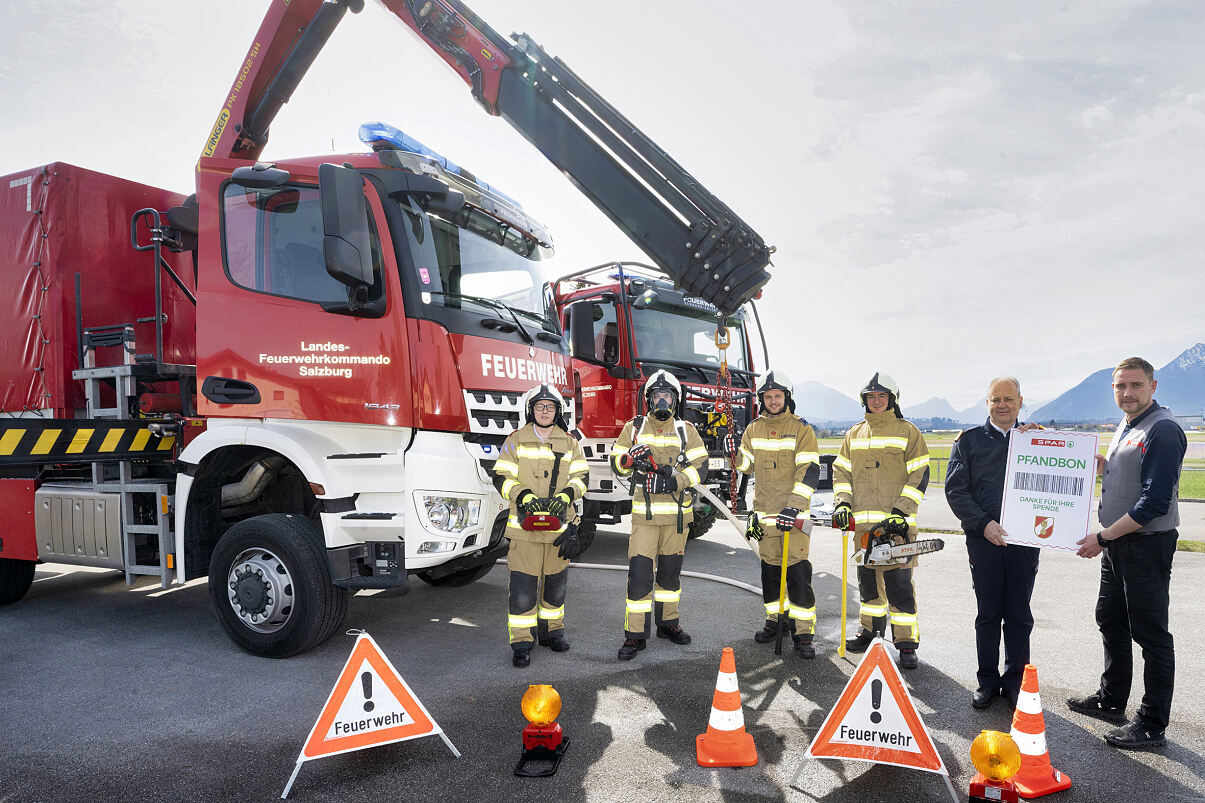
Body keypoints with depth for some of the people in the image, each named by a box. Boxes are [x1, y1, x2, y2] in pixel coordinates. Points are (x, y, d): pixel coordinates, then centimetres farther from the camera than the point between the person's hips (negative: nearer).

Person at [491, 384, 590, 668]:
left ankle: (552, 630, 31)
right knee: (523, 584, -6)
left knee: (556, 581, 14)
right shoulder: (516, 440, 2)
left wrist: (565, 495, -13)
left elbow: (581, 476, 6)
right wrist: (525, 496, -18)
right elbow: (501, 477, -2)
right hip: (525, 524, -3)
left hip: (560, 523, 3)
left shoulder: (569, 443, 9)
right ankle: (521, 643, 3)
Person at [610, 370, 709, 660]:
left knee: (670, 571, 14)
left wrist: (677, 478, -19)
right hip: (645, 513, -2)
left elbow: (700, 465, -2)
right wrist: (631, 459, -18)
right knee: (640, 573, -7)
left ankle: (668, 623, 30)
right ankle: (635, 634, 1)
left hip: (677, 513, 2)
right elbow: (616, 463, 4)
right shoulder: (635, 427, 5)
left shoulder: (686, 430, 5)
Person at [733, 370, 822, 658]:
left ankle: (803, 632, -2)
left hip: (795, 511, -4)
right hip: (765, 511, 4)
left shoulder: (801, 429, -4)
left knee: (797, 570, -8)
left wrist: (794, 505, -20)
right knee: (770, 567, 11)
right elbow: (746, 465, 14)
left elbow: (810, 470, -10)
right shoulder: (754, 429, 9)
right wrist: (733, 452, -8)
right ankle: (776, 620, 26)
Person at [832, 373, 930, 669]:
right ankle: (871, 629, 30)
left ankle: (906, 643, 3)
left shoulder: (908, 432, 1)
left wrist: (901, 512, -12)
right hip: (863, 522, 4)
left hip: (896, 522, -4)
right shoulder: (854, 434, 14)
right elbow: (841, 471, 15)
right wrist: (842, 502, -1)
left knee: (899, 583, -5)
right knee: (867, 578, 14)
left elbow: (919, 476, -4)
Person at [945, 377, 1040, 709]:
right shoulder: (969, 440, 6)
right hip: (984, 539, -1)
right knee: (988, 613, 7)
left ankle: (1015, 681, 20)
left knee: (1019, 614, 8)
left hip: (1025, 539, 1)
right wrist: (984, 523, -11)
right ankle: (987, 680, 19)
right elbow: (955, 490, 0)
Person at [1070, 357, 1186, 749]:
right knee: (1111, 622, 19)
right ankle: (1111, 700, 34)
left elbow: (1155, 501, -23)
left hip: (1147, 546, -10)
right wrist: (1093, 460, 6)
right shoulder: (1126, 426, 12)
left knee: (1151, 635, 0)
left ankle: (1152, 725, 11)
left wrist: (1103, 537, -21)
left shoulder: (1162, 431, -18)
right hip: (1117, 544, 10)